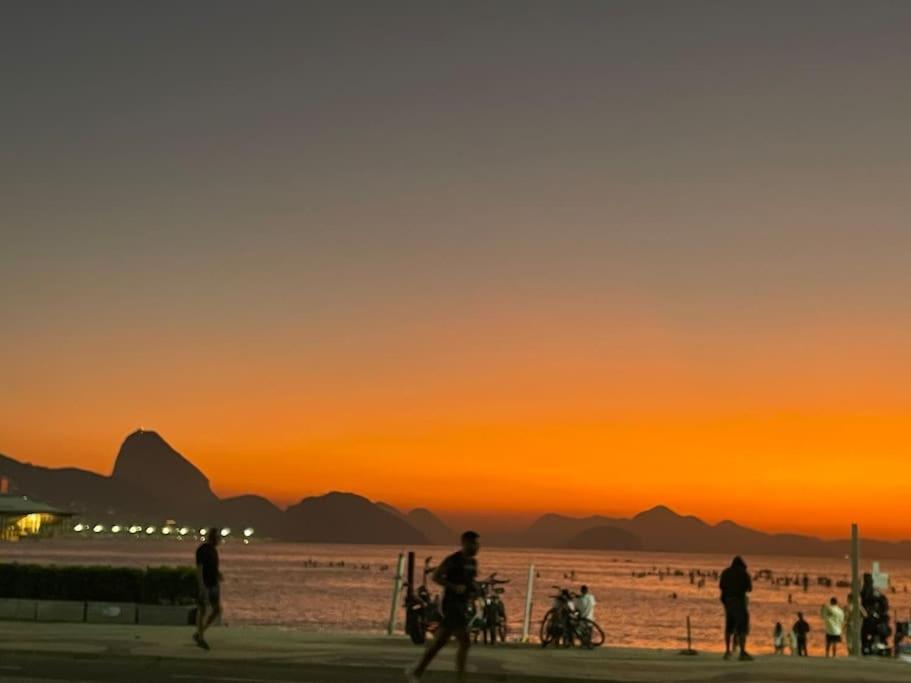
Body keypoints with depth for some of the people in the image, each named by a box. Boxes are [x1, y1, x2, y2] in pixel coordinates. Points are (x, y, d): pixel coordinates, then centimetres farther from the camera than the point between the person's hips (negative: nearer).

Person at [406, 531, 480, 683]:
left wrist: (474, 588, 4)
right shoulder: (453, 560, -12)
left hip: (463, 606, 9)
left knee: (439, 642, 12)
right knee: (465, 643, -13)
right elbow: (436, 576, -13)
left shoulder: (473, 562, 13)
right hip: (452, 605, -9)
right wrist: (454, 587, -22)